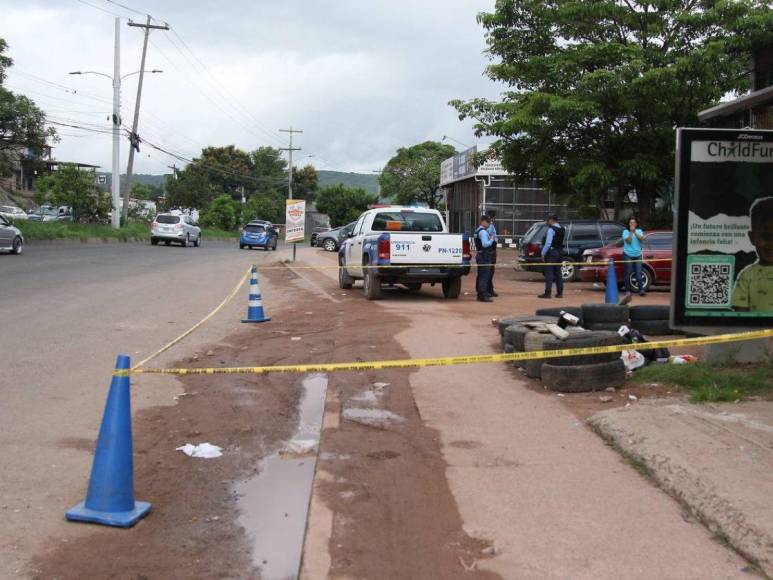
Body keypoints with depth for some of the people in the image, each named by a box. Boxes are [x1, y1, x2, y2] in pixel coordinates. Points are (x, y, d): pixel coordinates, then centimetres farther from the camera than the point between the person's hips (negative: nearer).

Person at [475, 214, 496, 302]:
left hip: (480, 255, 11)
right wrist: (492, 240, -11)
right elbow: (485, 244, -26)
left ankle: (480, 294, 25)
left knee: (481, 275, 16)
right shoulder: (483, 232, -17)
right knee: (484, 276, -9)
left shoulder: (478, 231, 15)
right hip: (484, 256, -11)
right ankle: (483, 296, -9)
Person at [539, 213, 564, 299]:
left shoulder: (551, 229, -15)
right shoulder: (561, 229, 11)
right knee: (558, 273, 12)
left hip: (551, 252, -8)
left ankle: (547, 293, -10)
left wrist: (543, 253, -15)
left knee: (549, 273, -8)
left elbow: (548, 243, -21)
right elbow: (559, 241, 13)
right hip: (559, 252, 8)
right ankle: (560, 293, 14)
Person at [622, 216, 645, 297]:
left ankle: (641, 290, -5)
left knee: (639, 273, -4)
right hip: (628, 255, -2)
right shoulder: (625, 231, 0)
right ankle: (628, 291, 4)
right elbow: (628, 241, -13)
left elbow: (641, 238, -9)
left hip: (637, 255, 2)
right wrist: (631, 232, -19)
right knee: (628, 273, -1)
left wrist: (635, 232, -19)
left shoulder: (639, 231, 9)